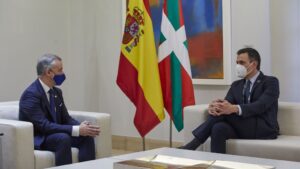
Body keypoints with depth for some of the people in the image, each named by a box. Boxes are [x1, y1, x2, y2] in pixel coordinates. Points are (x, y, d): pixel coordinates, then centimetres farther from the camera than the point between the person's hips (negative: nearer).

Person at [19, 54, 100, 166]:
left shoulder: (56, 92, 8)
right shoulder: (31, 94, -20)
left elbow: (65, 118, 9)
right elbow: (44, 126, -28)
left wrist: (81, 127, -15)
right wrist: (77, 130, -30)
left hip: (56, 135, 8)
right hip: (35, 139, -8)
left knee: (87, 137, -14)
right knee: (63, 138, -34)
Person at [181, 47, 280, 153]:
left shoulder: (271, 82, 1)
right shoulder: (236, 85, 20)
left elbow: (261, 105, -17)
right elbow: (227, 103, 3)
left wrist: (234, 109, -35)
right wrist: (214, 106, -24)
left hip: (265, 129, -5)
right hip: (242, 129, 5)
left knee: (225, 111, -27)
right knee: (219, 128, -31)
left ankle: (193, 144, -26)